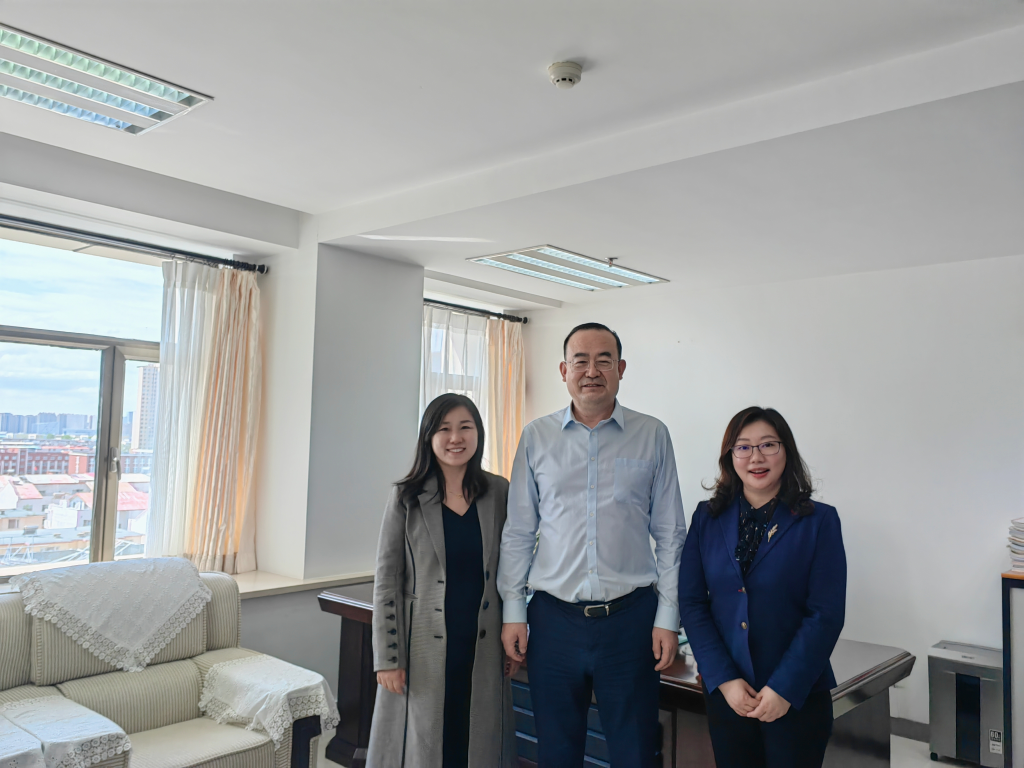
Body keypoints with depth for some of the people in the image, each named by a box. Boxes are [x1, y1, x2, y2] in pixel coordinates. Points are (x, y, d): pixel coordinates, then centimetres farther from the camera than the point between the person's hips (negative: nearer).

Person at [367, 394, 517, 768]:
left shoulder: (499, 492, 2)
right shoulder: (406, 498, -5)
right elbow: (386, 580, -4)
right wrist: (387, 657, -7)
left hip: (483, 648, 2)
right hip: (425, 649, -2)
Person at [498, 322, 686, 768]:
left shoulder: (652, 435, 1)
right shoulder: (536, 437, 4)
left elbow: (670, 535, 3)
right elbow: (518, 533, 6)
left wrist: (668, 617, -1)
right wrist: (513, 612, 2)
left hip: (631, 617, -1)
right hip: (554, 618, 1)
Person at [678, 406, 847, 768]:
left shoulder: (819, 521, -5)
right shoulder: (707, 518, 2)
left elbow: (826, 613, -8)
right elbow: (691, 602, -1)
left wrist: (785, 688, -13)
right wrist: (724, 678, -9)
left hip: (798, 697, -2)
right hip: (725, 693, 2)